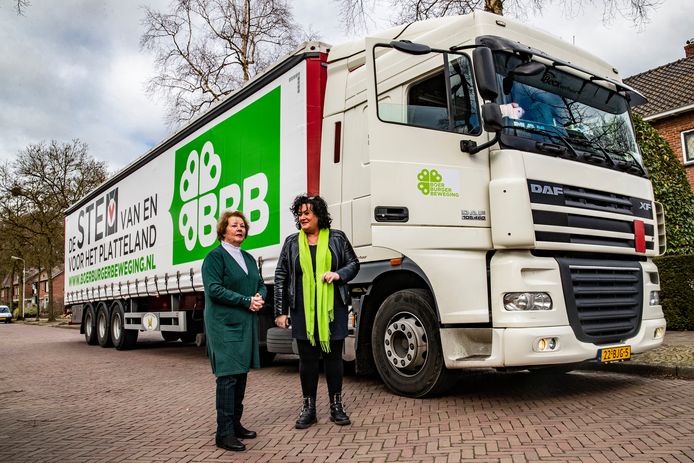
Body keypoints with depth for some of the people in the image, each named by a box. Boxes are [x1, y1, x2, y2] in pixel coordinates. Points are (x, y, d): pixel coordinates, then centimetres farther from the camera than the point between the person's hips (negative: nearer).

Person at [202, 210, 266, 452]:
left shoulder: (248, 258, 17)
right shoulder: (215, 256, -6)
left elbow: (261, 285, 18)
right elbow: (214, 289, -16)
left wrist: (260, 297, -5)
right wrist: (247, 301, -18)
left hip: (246, 324, 8)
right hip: (224, 324, -7)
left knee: (241, 373, 12)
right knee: (228, 375, -9)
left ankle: (235, 424, 23)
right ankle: (224, 433, -3)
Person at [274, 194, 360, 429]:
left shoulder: (336, 238, 4)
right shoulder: (292, 242, 6)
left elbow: (353, 264, 11)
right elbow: (281, 277, 6)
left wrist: (338, 274, -12)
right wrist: (280, 311, 2)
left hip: (332, 309, 0)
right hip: (303, 311, 1)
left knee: (333, 356, 7)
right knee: (307, 359, 6)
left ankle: (336, 406, 21)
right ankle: (308, 408, 19)